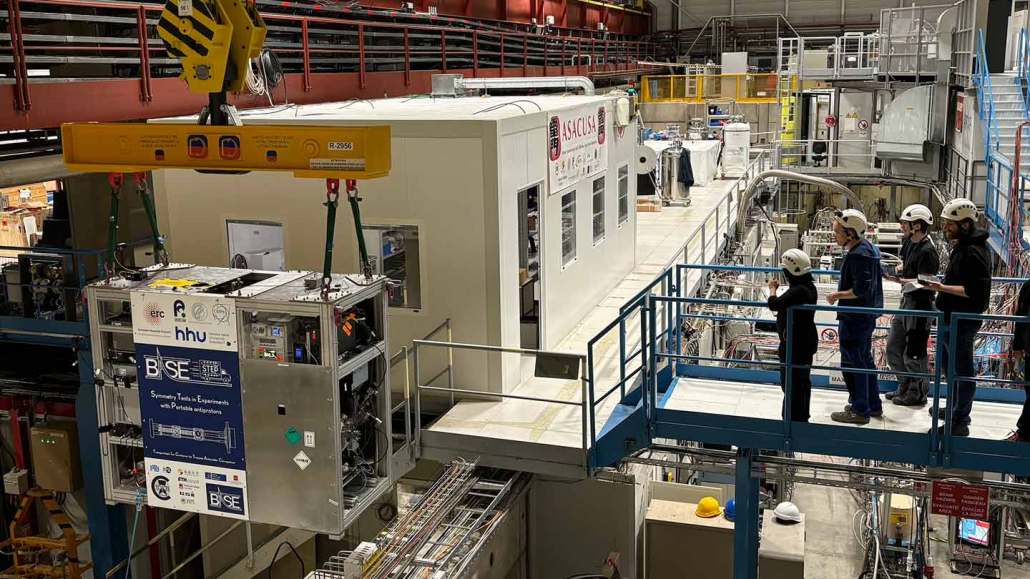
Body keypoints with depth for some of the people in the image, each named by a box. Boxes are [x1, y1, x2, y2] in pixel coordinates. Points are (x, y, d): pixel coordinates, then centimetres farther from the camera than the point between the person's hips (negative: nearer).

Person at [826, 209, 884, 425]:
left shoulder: (857, 255, -23)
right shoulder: (869, 248, 9)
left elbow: (861, 289, -27)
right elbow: (879, 273, 21)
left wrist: (837, 295, -15)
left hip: (854, 318, -11)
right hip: (867, 315, 11)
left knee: (852, 363, 0)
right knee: (865, 360, 20)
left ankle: (860, 410, 8)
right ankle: (873, 404, 31)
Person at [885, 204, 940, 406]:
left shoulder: (927, 251, -21)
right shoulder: (909, 242, 7)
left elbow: (924, 283, -23)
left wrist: (901, 280, -30)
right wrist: (897, 270, 4)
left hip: (920, 304, -10)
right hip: (907, 301, 10)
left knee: (914, 351, 0)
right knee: (894, 346, 17)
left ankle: (917, 394, 15)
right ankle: (905, 386, 31)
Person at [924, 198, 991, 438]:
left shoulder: (975, 252, -21)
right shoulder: (961, 246, 11)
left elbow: (975, 290, -27)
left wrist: (944, 288, -29)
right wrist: (943, 286, 13)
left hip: (962, 323, -11)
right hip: (950, 319, 11)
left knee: (962, 370, 0)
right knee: (947, 364, 24)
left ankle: (960, 422, 9)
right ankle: (956, 407, 42)